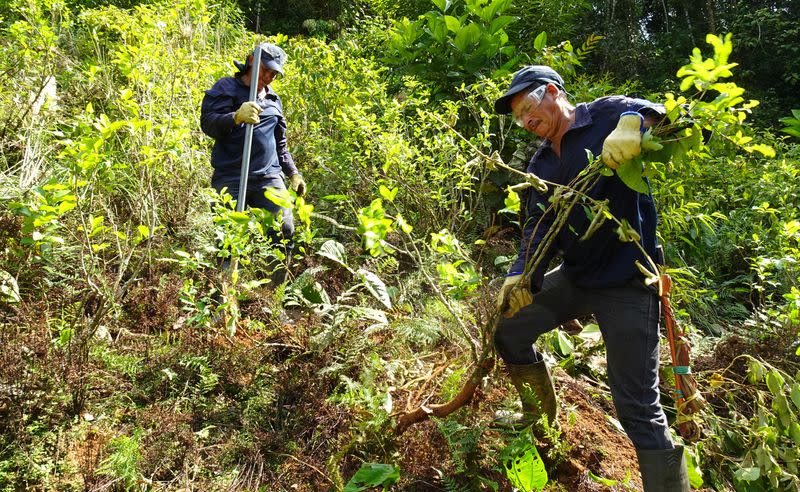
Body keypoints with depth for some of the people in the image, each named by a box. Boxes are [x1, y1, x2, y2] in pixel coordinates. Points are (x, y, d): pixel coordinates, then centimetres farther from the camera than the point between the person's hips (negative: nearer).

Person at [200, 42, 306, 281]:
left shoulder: (273, 99, 23)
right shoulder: (226, 88, 5)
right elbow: (207, 123, -10)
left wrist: (293, 172, 21)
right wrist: (236, 116, -28)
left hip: (269, 177, 4)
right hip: (231, 178, -4)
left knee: (285, 229, -9)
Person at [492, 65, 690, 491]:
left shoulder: (606, 116, -7)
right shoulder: (541, 163, 9)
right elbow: (538, 226, 1)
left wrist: (631, 125, -45)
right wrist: (520, 276, -16)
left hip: (626, 281, -7)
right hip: (574, 276, 7)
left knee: (638, 409, -8)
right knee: (508, 329, 10)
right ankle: (540, 417, 34)